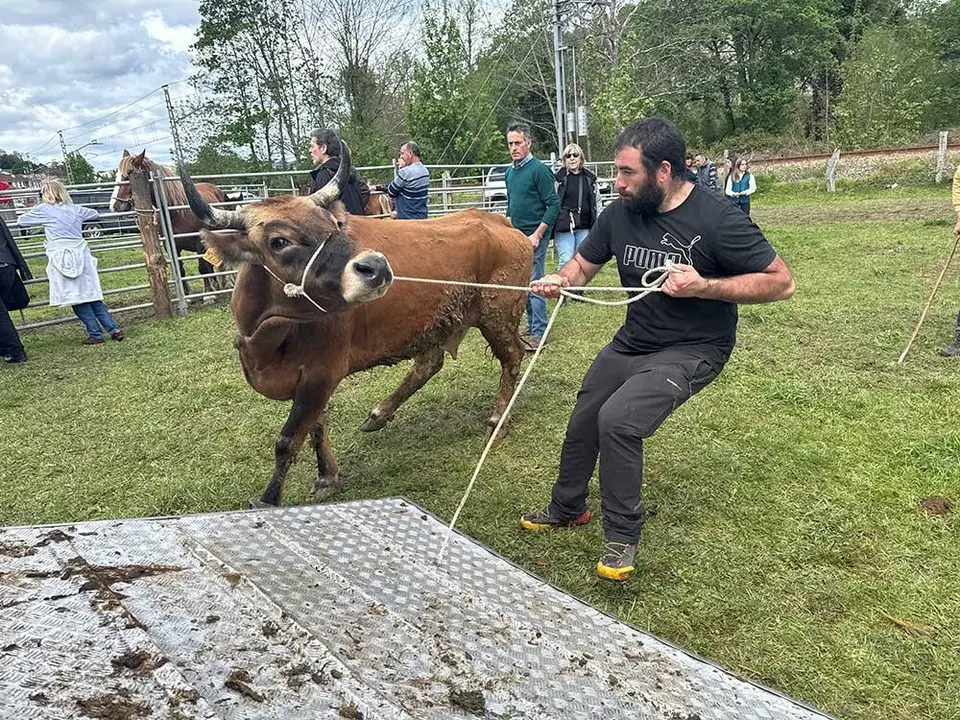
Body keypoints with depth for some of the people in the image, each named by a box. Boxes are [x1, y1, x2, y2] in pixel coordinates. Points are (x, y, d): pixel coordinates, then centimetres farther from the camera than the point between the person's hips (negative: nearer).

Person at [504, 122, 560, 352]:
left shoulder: (539, 170, -10)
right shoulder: (510, 172, 12)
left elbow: (554, 205, -13)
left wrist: (537, 235, -17)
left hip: (534, 237, -8)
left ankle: (538, 334, 1)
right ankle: (531, 327, 24)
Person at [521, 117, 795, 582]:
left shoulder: (717, 220, -22)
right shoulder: (620, 213, -7)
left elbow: (781, 282, -18)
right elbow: (583, 264, 6)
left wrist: (703, 286, -28)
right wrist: (560, 280, -17)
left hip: (691, 350, -6)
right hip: (632, 342, 7)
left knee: (618, 418, -26)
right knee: (583, 422, 13)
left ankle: (622, 536, -4)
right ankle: (567, 508, 40)